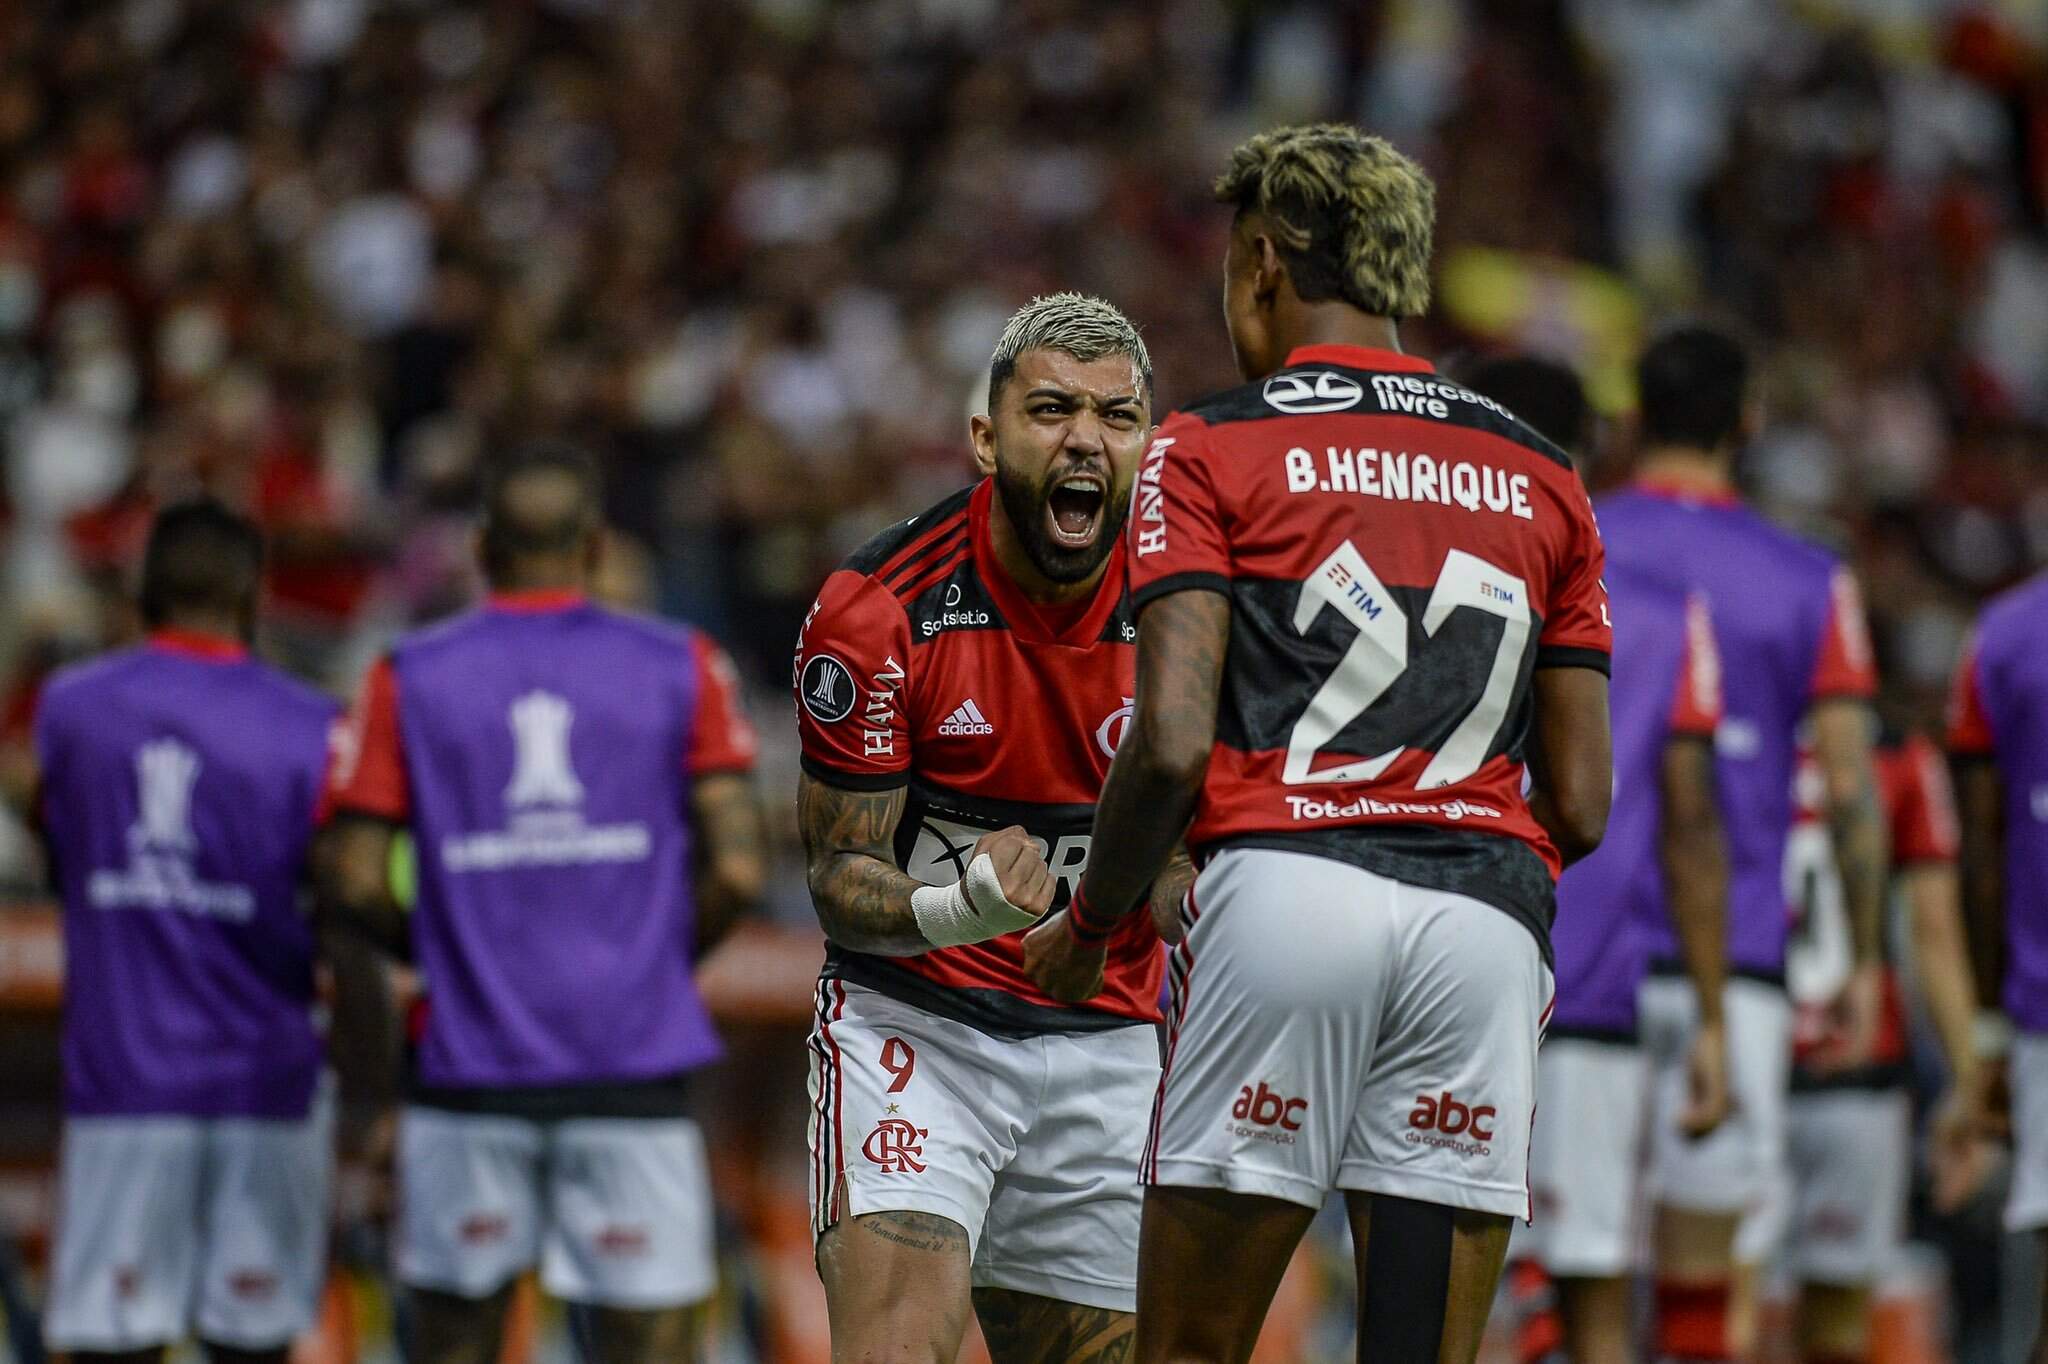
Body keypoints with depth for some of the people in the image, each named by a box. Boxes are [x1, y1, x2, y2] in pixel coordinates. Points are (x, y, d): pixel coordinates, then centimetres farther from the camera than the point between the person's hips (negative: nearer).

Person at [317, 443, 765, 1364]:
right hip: (633, 1075, -1)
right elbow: (736, 870, -3)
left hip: (470, 1072, 1)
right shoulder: (681, 667, 3)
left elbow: (352, 882, -2)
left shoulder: (408, 677, 3)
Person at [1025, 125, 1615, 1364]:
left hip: (1286, 886, -3)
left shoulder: (1210, 453, 6)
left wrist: (1092, 919, 12)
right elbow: (1580, 807, 14)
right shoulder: (1542, 480, 18)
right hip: (1488, 928, 3)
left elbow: (1172, 745, -5)